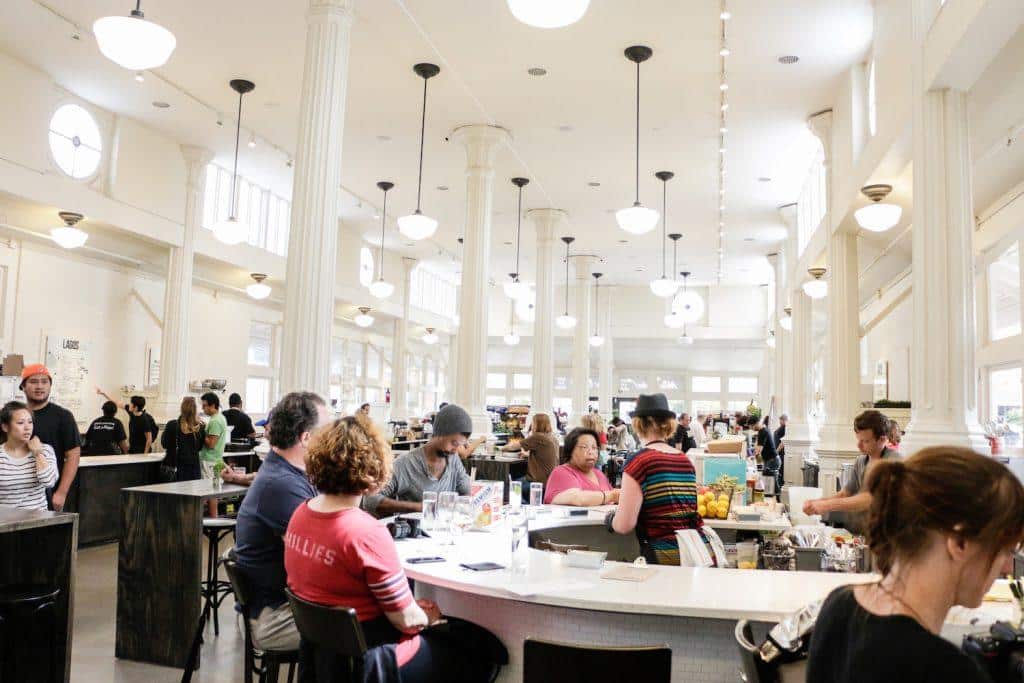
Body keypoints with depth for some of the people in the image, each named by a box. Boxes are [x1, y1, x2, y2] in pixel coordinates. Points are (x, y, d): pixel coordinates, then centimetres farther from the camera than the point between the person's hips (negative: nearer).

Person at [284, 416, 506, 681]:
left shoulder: (301, 513, -4)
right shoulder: (368, 533, -29)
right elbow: (407, 621, -21)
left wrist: (407, 605, 10)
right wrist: (428, 617, 3)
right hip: (370, 661, -8)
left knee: (457, 628, 25)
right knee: (486, 649, 10)